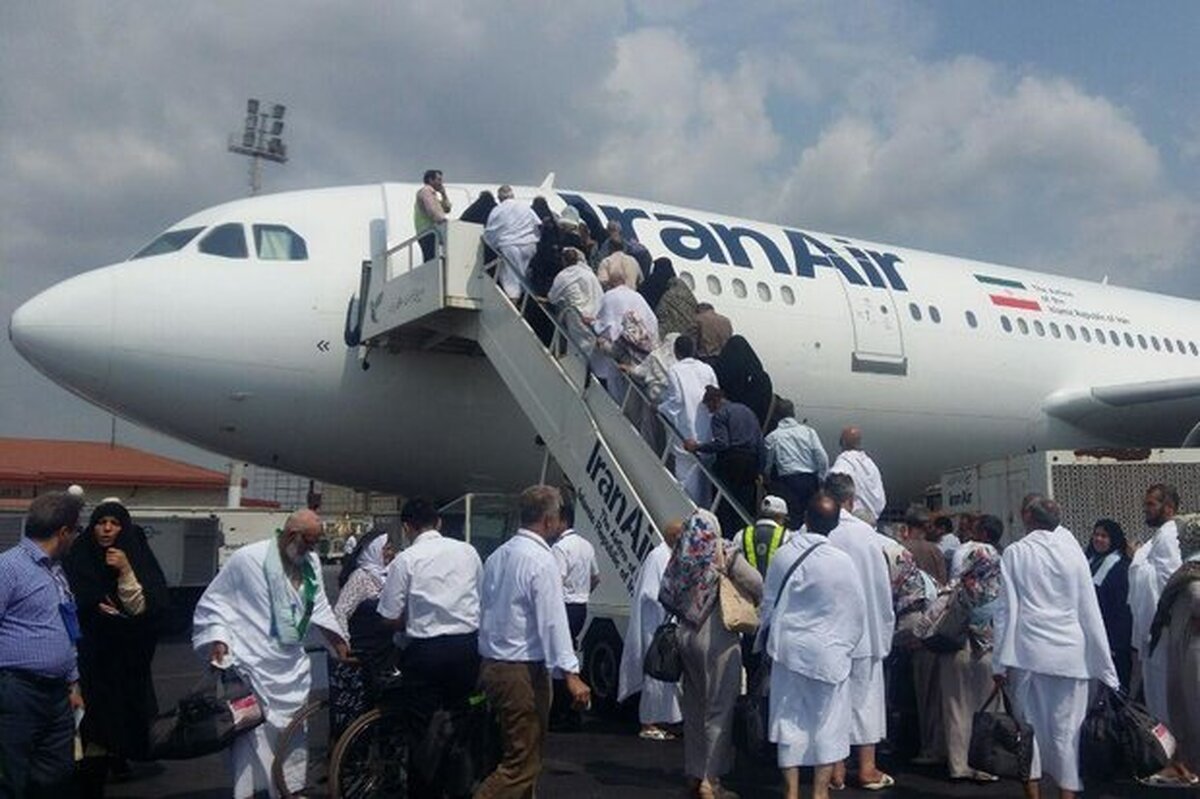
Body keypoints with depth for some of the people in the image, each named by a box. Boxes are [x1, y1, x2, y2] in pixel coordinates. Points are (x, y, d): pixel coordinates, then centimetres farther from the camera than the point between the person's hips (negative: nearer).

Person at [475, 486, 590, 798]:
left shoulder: (498, 555, 11)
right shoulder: (541, 560, -15)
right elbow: (552, 620, -20)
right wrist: (570, 673, -20)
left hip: (491, 666, 9)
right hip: (523, 671, -9)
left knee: (515, 751, 18)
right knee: (522, 763, -4)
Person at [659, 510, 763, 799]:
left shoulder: (681, 557, 3)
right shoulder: (724, 554, -8)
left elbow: (665, 595, 4)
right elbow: (757, 586, -11)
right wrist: (762, 611, 8)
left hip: (687, 635, 5)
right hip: (718, 638, -5)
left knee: (693, 708, 14)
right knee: (719, 709, 2)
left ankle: (694, 775, 22)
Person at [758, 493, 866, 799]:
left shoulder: (782, 556, -5)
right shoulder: (841, 561, -14)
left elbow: (768, 602, 5)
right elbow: (857, 610, -4)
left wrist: (769, 637, 19)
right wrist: (848, 643, 13)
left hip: (787, 648, 3)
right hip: (828, 652, -3)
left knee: (790, 720, 9)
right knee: (829, 723, 8)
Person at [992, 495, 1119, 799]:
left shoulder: (1014, 553, -1)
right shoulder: (1072, 551, 2)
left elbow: (1006, 609, -3)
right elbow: (1089, 609, 2)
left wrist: (1000, 660, 0)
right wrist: (1104, 665, 7)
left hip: (1027, 650, 0)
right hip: (1069, 652, 1)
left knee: (1029, 722, 11)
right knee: (1066, 727, 5)